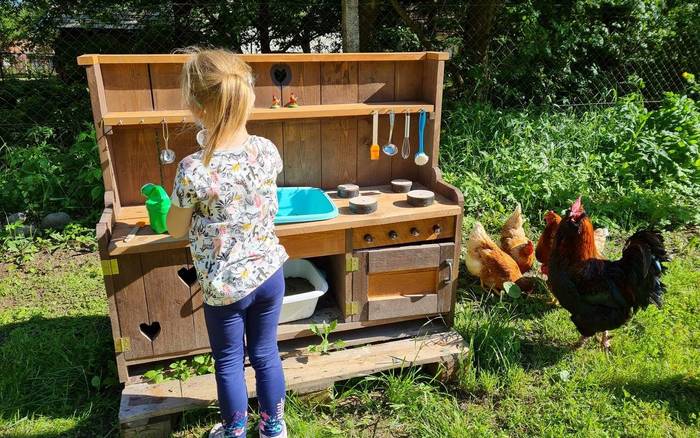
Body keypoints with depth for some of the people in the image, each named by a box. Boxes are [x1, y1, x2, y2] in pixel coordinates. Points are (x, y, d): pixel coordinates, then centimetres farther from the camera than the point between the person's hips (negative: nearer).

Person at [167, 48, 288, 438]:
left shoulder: (194, 171, -25)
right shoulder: (268, 151, -11)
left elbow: (176, 229, -7)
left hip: (224, 286, -4)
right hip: (269, 271, 4)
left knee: (229, 361, 19)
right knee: (266, 353, 21)